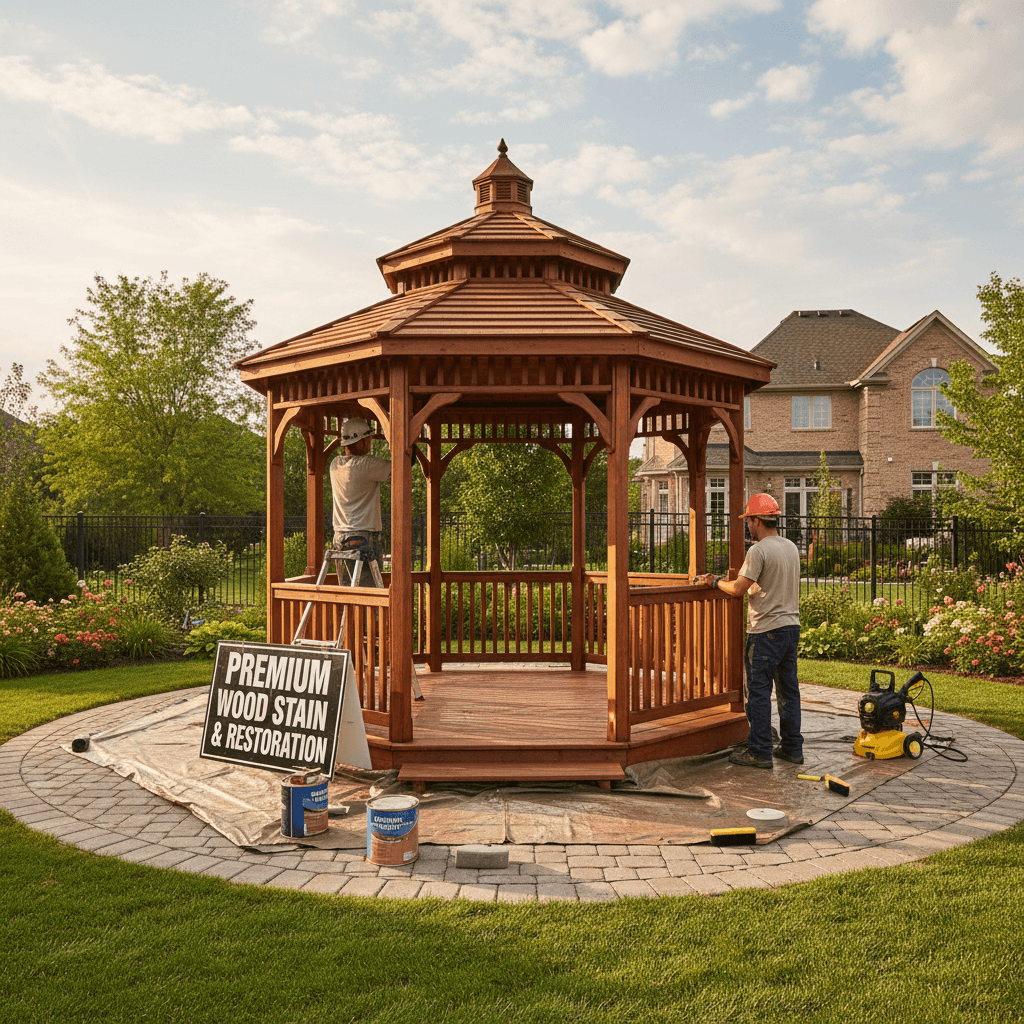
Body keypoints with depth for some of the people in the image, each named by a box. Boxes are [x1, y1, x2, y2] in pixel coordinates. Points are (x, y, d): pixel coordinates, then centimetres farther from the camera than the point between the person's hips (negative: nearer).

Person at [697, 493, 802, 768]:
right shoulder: (791, 547, 11)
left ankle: (760, 752, 3)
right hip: (791, 625, 8)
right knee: (788, 689, 14)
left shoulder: (759, 551, -15)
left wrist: (715, 581, 3)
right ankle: (792, 747, 20)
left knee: (758, 691, -1)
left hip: (766, 631, -8)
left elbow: (738, 589, -16)